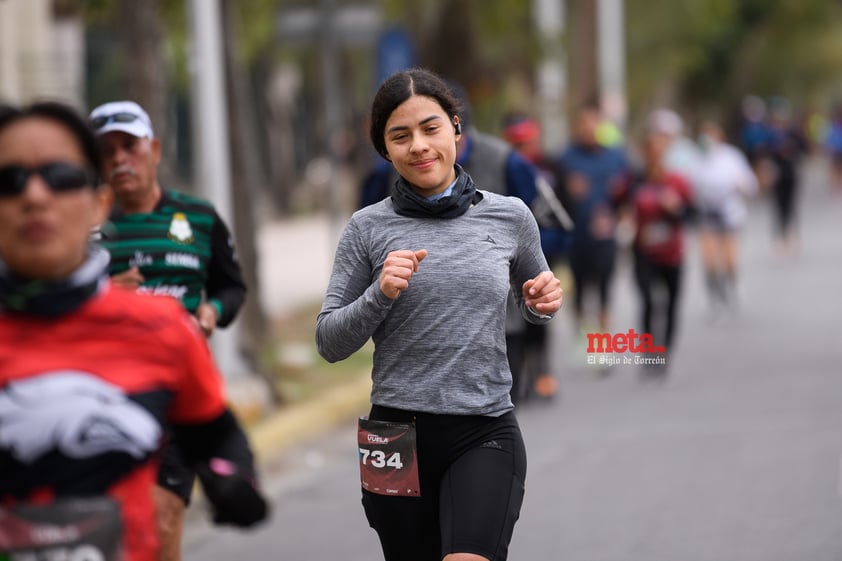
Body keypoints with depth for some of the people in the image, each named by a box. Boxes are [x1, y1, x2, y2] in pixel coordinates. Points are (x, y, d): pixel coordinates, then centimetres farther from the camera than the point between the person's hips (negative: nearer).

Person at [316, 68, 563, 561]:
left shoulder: (511, 216, 3)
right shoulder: (368, 228, 1)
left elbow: (533, 302, 21)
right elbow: (330, 343, 3)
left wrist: (543, 303, -2)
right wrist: (381, 294, -13)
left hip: (486, 433, -1)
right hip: (399, 437, 1)